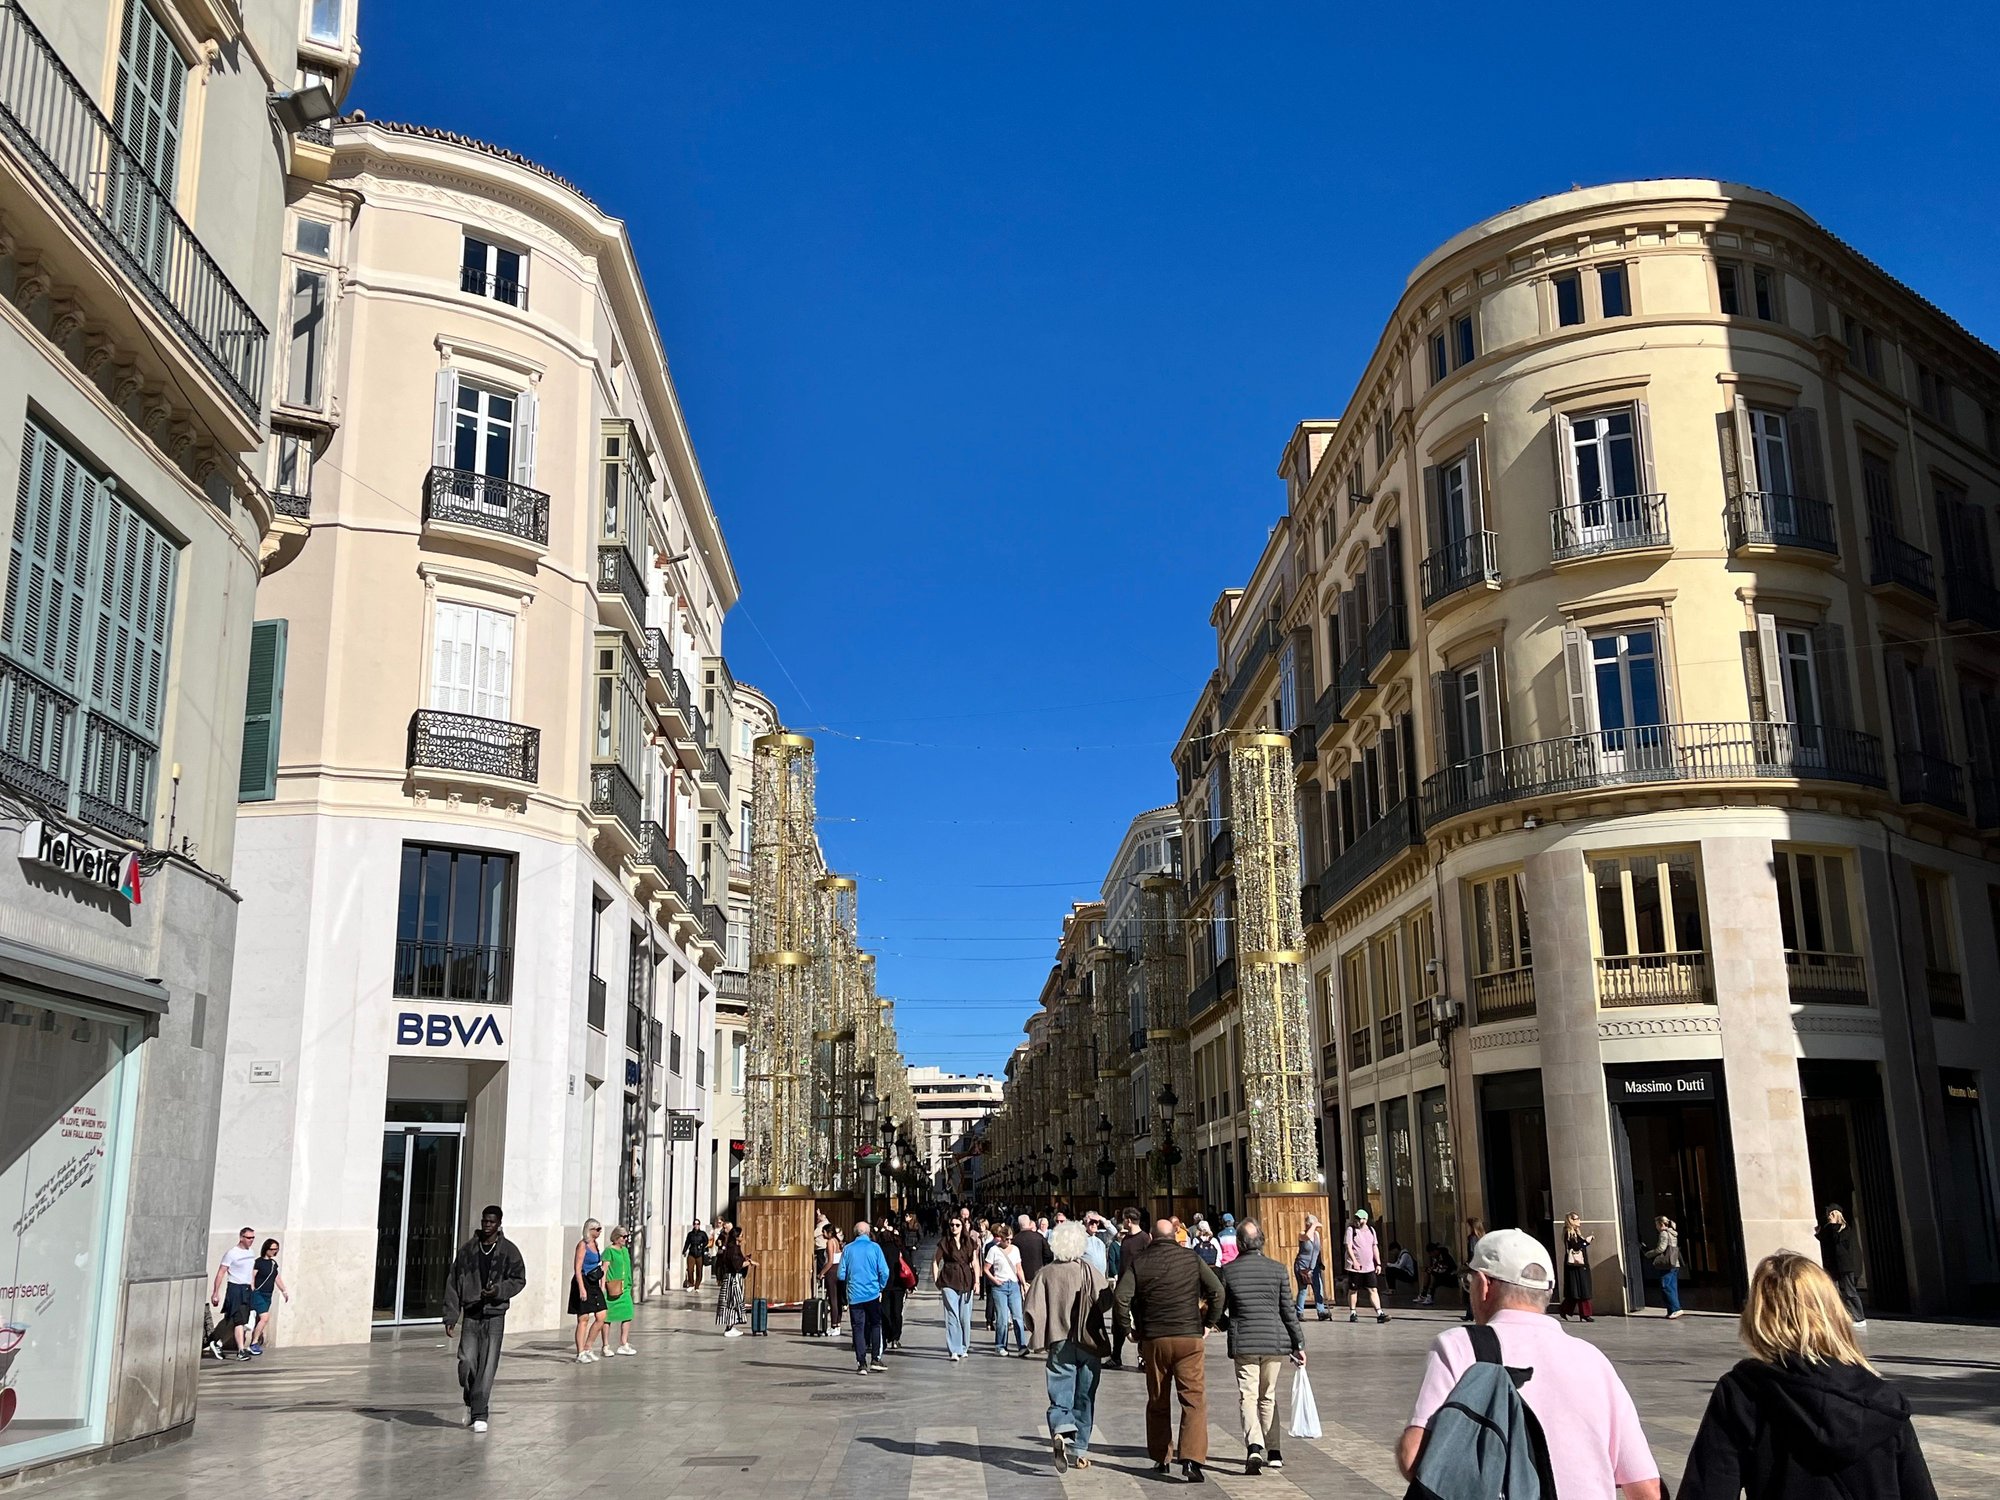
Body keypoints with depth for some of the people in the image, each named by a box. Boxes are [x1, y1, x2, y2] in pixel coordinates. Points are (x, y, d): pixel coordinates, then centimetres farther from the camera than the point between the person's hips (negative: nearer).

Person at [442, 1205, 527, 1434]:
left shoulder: (508, 1250, 1)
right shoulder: (467, 1249, 5)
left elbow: (519, 1279, 3)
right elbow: (453, 1283, 7)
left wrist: (498, 1290, -16)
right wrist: (451, 1316, 2)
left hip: (495, 1315, -1)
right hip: (471, 1314, 2)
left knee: (487, 1366, -5)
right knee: (466, 1362, -6)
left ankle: (479, 1414, 3)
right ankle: (471, 1402, 21)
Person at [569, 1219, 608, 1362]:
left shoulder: (595, 1244, 13)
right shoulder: (582, 1245, -11)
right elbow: (577, 1268, -17)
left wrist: (601, 1285, 21)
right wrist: (582, 1288, -22)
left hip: (594, 1284, 8)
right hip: (583, 1283, -8)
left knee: (601, 1316, 3)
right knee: (583, 1319, -4)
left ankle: (587, 1349, 14)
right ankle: (580, 1354, 3)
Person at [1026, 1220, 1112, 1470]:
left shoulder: (1046, 1274, -6)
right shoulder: (1090, 1271, -6)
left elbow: (1033, 1309, -10)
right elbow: (1106, 1300, -3)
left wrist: (1041, 1338, 6)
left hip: (1059, 1344, -1)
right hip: (1089, 1344, 1)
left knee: (1060, 1395, 3)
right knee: (1085, 1398, 13)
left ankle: (1060, 1431, -25)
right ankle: (1079, 1450, 16)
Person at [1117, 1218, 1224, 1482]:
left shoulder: (1137, 1262, 1)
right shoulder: (1192, 1258, 1)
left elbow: (1122, 1297, -9)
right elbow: (1217, 1291, -3)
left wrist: (1129, 1328, 4)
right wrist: (1208, 1323, 7)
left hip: (1153, 1339, 1)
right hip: (1189, 1337, -1)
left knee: (1158, 1402, 15)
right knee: (1194, 1399, -2)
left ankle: (1160, 1458, 23)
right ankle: (1191, 1458, -16)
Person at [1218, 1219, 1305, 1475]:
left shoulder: (1228, 1271, -4)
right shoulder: (1277, 1269, -1)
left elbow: (1218, 1308, 4)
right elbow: (1288, 1310, 1)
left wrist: (1226, 1324, 26)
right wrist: (1298, 1344, 10)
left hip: (1243, 1343, -2)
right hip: (1275, 1342, 2)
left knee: (1248, 1396, -2)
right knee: (1268, 1397, 16)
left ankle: (1254, 1448, -22)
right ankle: (1273, 1452, 18)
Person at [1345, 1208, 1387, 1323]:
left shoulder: (1371, 1230, 11)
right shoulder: (1351, 1230, -5)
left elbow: (1375, 1248, 15)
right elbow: (1348, 1247, -13)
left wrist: (1378, 1263, 9)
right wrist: (1354, 1261, -24)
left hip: (1369, 1267, 4)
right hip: (1354, 1267, -4)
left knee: (1373, 1290, -4)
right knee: (1353, 1290, 4)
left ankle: (1379, 1314, -8)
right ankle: (1352, 1314, 14)